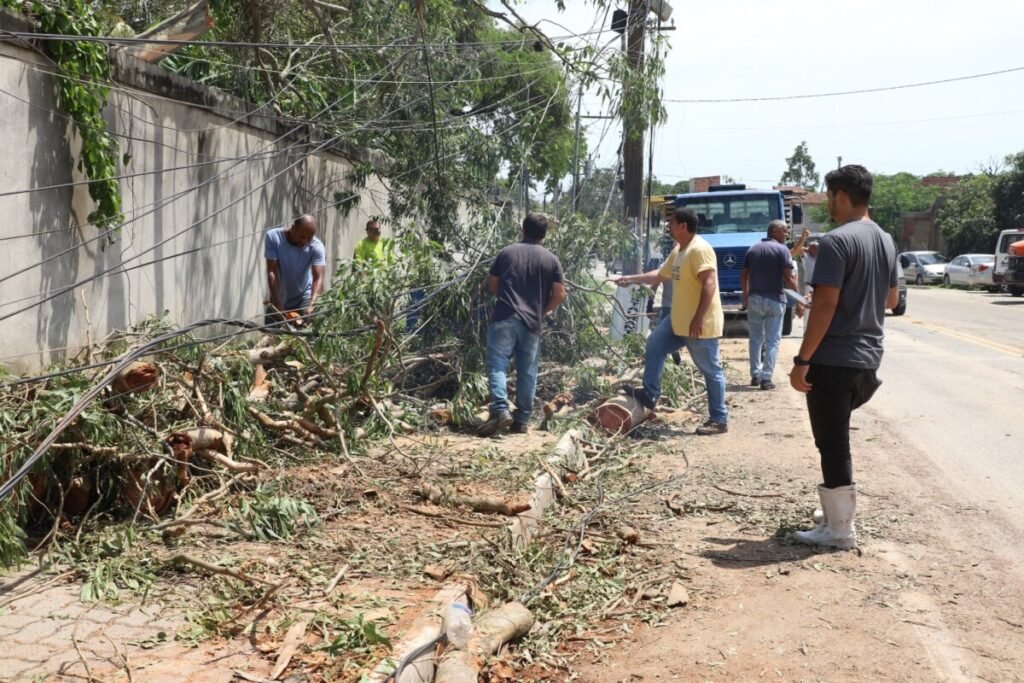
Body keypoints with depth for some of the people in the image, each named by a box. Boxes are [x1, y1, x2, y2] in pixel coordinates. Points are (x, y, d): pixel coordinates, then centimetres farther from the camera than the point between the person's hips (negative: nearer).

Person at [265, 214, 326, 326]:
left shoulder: (316, 246, -22)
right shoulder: (273, 237, -21)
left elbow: (318, 278, -31)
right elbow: (272, 273, -24)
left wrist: (311, 305, -49)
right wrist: (279, 309, -30)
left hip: (304, 298, -2)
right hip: (278, 300, 2)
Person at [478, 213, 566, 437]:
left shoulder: (506, 252, 7)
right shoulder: (551, 260, 6)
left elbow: (492, 285, 11)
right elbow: (559, 294, 2)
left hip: (505, 318, -1)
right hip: (532, 322, 1)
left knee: (498, 365, -3)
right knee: (527, 372, 7)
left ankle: (500, 410, -21)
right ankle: (522, 420, 10)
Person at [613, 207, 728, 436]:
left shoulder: (699, 249, -18)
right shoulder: (678, 250, 14)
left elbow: (709, 283, -26)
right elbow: (661, 275, 27)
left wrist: (698, 318, -29)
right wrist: (631, 279, 27)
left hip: (701, 325, -10)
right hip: (678, 321, 10)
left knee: (711, 370, -2)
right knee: (654, 345, 14)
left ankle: (719, 420, 6)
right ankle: (650, 394, 21)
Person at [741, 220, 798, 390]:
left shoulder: (752, 249, 9)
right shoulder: (782, 250, -7)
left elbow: (744, 276, 9)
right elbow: (788, 278, -12)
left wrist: (745, 296, 20)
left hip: (754, 298, 4)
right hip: (775, 300, -4)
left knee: (756, 338, 14)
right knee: (772, 340, 1)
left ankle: (755, 375, 14)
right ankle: (766, 378, -3)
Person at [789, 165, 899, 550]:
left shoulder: (836, 241, -16)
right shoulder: (885, 241, 11)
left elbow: (825, 305, -21)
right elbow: (891, 299, 21)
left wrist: (802, 360, -18)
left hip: (833, 359, -8)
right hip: (868, 358, 8)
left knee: (832, 444, 1)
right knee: (838, 439, 20)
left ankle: (840, 530, 8)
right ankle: (838, 515, 28)